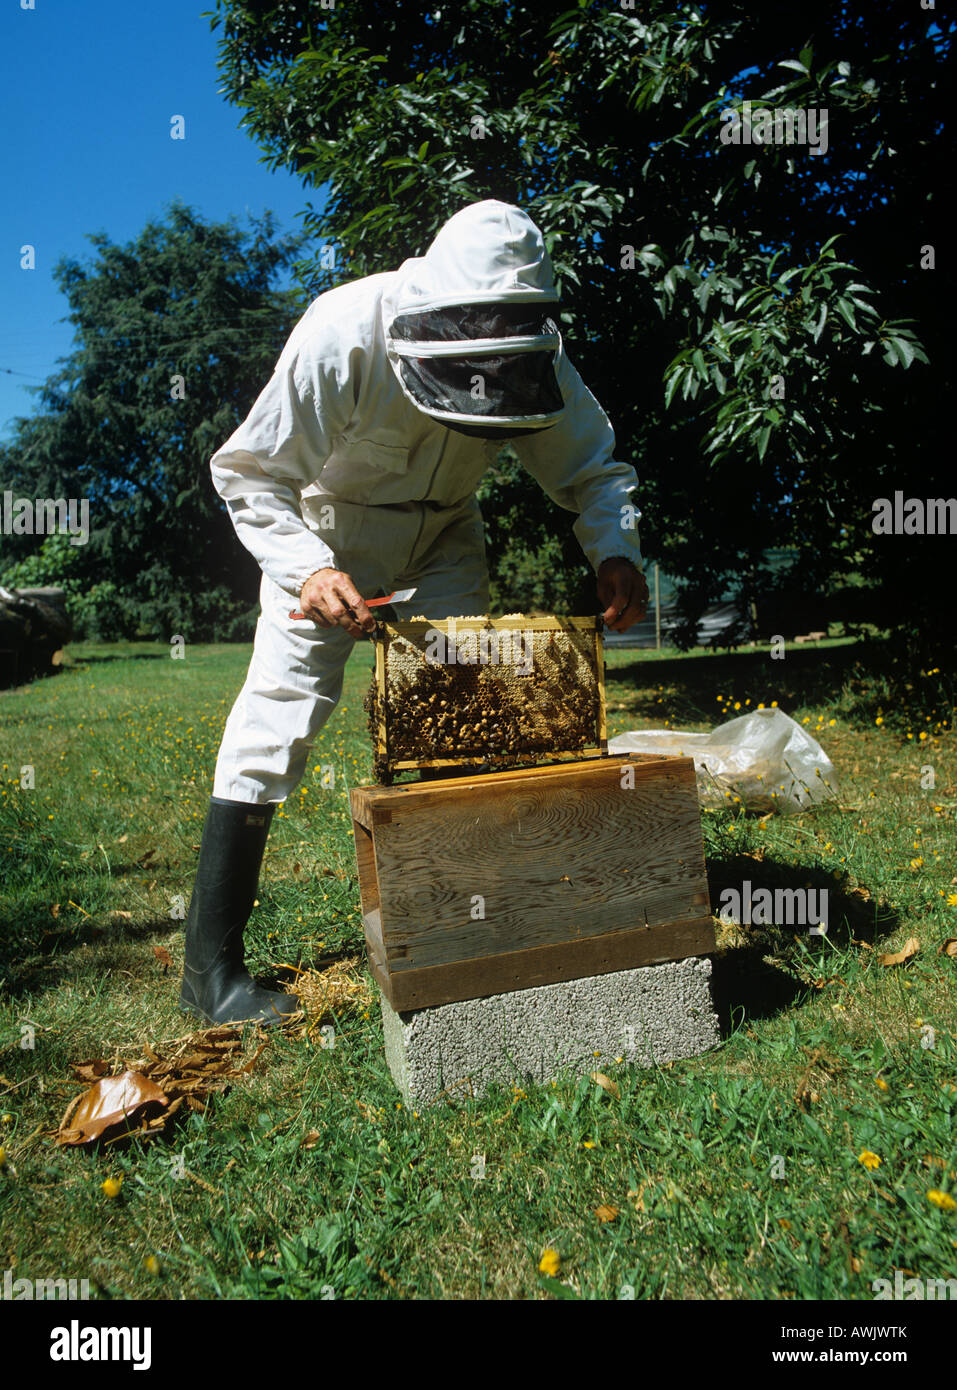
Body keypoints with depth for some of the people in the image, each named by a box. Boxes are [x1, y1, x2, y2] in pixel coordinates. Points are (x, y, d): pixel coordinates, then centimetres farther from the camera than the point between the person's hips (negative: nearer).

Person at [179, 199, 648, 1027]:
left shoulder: (531, 357, -17)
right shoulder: (341, 336, -29)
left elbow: (595, 468, -6)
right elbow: (253, 474, -23)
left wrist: (615, 554, -27)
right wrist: (307, 570, -41)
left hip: (444, 539, 4)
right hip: (330, 536, -4)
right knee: (279, 716, -13)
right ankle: (211, 967, -3)